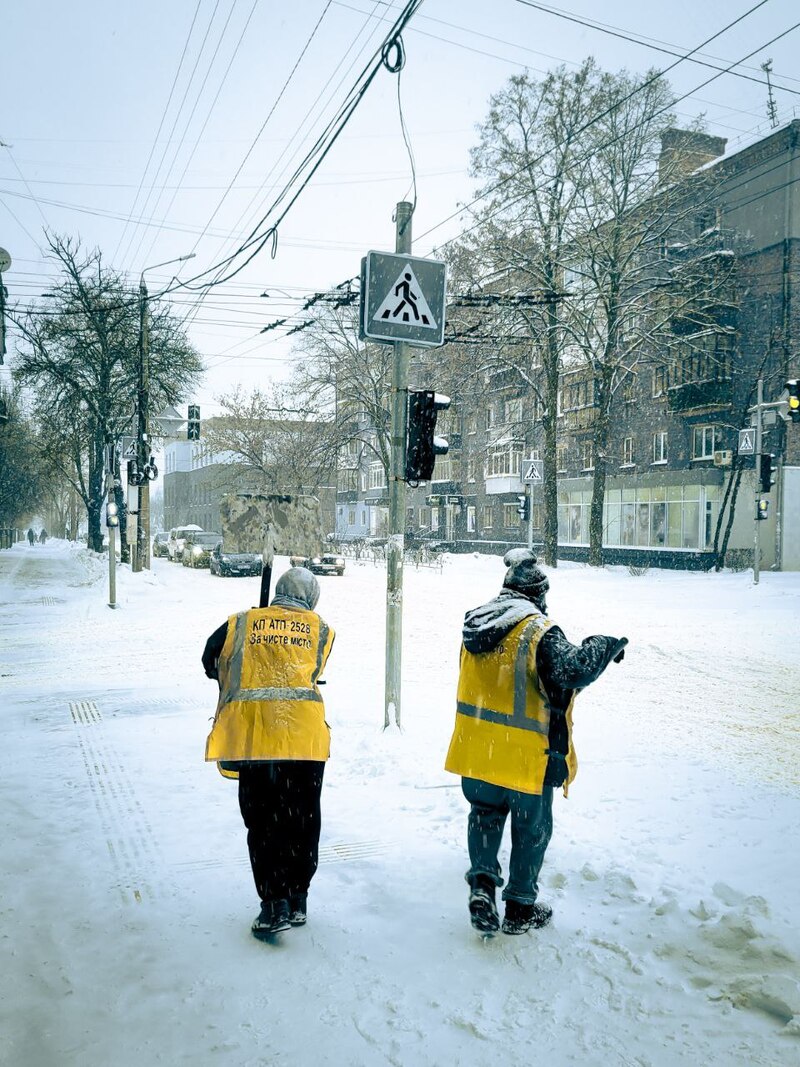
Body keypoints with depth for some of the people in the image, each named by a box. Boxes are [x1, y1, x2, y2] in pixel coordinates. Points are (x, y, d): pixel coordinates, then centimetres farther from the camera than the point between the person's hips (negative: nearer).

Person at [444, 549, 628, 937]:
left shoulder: (475, 626, 3)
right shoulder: (539, 630, -19)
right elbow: (572, 670, -29)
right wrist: (607, 645, -14)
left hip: (476, 748, 5)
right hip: (526, 756, -5)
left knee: (485, 812, 25)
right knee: (531, 828, 14)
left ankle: (482, 882, 8)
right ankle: (520, 908, 25)